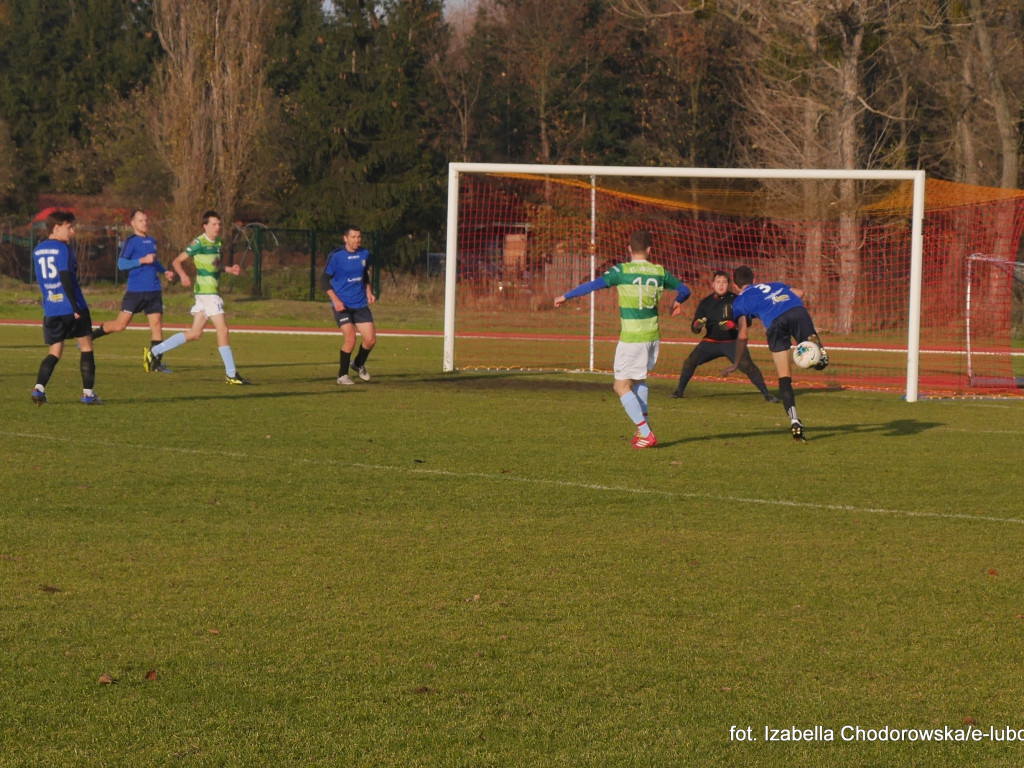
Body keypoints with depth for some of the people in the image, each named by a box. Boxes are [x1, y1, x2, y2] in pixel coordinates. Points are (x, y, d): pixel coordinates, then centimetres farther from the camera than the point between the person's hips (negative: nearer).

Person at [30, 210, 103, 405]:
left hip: (50, 309, 6)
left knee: (55, 351, 11)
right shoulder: (63, 248, -10)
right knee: (86, 346, 8)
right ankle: (88, 393, 5)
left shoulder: (38, 250, 11)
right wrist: (75, 307, -18)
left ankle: (39, 387, -11)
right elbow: (65, 277, -19)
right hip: (70, 307, -6)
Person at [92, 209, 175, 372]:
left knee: (157, 325, -1)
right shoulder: (131, 241, -6)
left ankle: (156, 362, 1)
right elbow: (121, 263, -14)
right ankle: (91, 335, 16)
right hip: (135, 291, -6)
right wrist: (142, 261, -20)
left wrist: (164, 271, 16)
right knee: (120, 324, -5)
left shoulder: (152, 241, 16)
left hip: (154, 291, 6)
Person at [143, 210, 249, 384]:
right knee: (222, 329, -9)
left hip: (212, 291, 9)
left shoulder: (218, 243, 14)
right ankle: (231, 374, -6)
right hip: (206, 291, -9)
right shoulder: (199, 243, -11)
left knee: (195, 333, 11)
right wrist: (183, 275, -26)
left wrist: (229, 269, 11)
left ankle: (154, 352, 19)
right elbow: (177, 261, -8)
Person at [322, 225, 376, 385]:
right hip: (342, 305, -5)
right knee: (350, 338, -18)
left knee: (371, 339, -1)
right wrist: (335, 300, -14)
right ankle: (342, 375, -1)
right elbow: (324, 279, -6)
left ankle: (359, 364, 29)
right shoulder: (336, 256, -10)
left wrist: (368, 292, 6)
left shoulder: (365, 254, 6)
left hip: (360, 304, 5)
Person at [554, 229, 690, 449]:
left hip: (631, 338, -5)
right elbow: (684, 290, 14)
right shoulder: (659, 272, 3)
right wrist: (677, 302, 38)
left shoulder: (622, 271, -10)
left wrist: (566, 296, -6)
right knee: (639, 380, 26)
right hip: (653, 335, 6)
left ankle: (646, 433, -7)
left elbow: (594, 285, -17)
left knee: (622, 386, 1)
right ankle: (643, 427, 23)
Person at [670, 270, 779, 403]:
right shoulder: (705, 303, 1)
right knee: (690, 361, -10)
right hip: (710, 341, 3)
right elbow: (694, 328, 0)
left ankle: (767, 394, -13)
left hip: (732, 342, -3)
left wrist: (732, 324, -30)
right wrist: (697, 325, -24)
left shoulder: (735, 300, -8)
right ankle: (679, 391, 11)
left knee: (747, 365, -22)